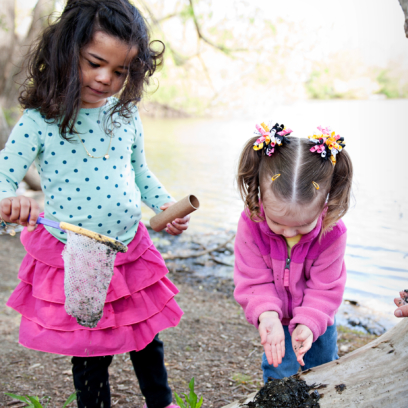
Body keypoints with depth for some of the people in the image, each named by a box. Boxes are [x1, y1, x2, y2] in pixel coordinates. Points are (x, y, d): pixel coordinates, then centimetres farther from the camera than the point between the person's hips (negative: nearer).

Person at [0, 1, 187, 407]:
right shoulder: (39, 121, -14)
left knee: (147, 343, 21)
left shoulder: (126, 114, 0)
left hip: (131, 253, 5)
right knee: (91, 357, 11)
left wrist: (165, 204, 0)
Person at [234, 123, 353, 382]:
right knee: (280, 372, -1)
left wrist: (309, 323, -33)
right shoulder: (251, 225, -29)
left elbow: (325, 287, -19)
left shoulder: (332, 232, -28)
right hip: (278, 317, -1)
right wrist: (266, 314, -39)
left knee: (323, 366, 19)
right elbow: (253, 281, -22)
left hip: (317, 319, 1)